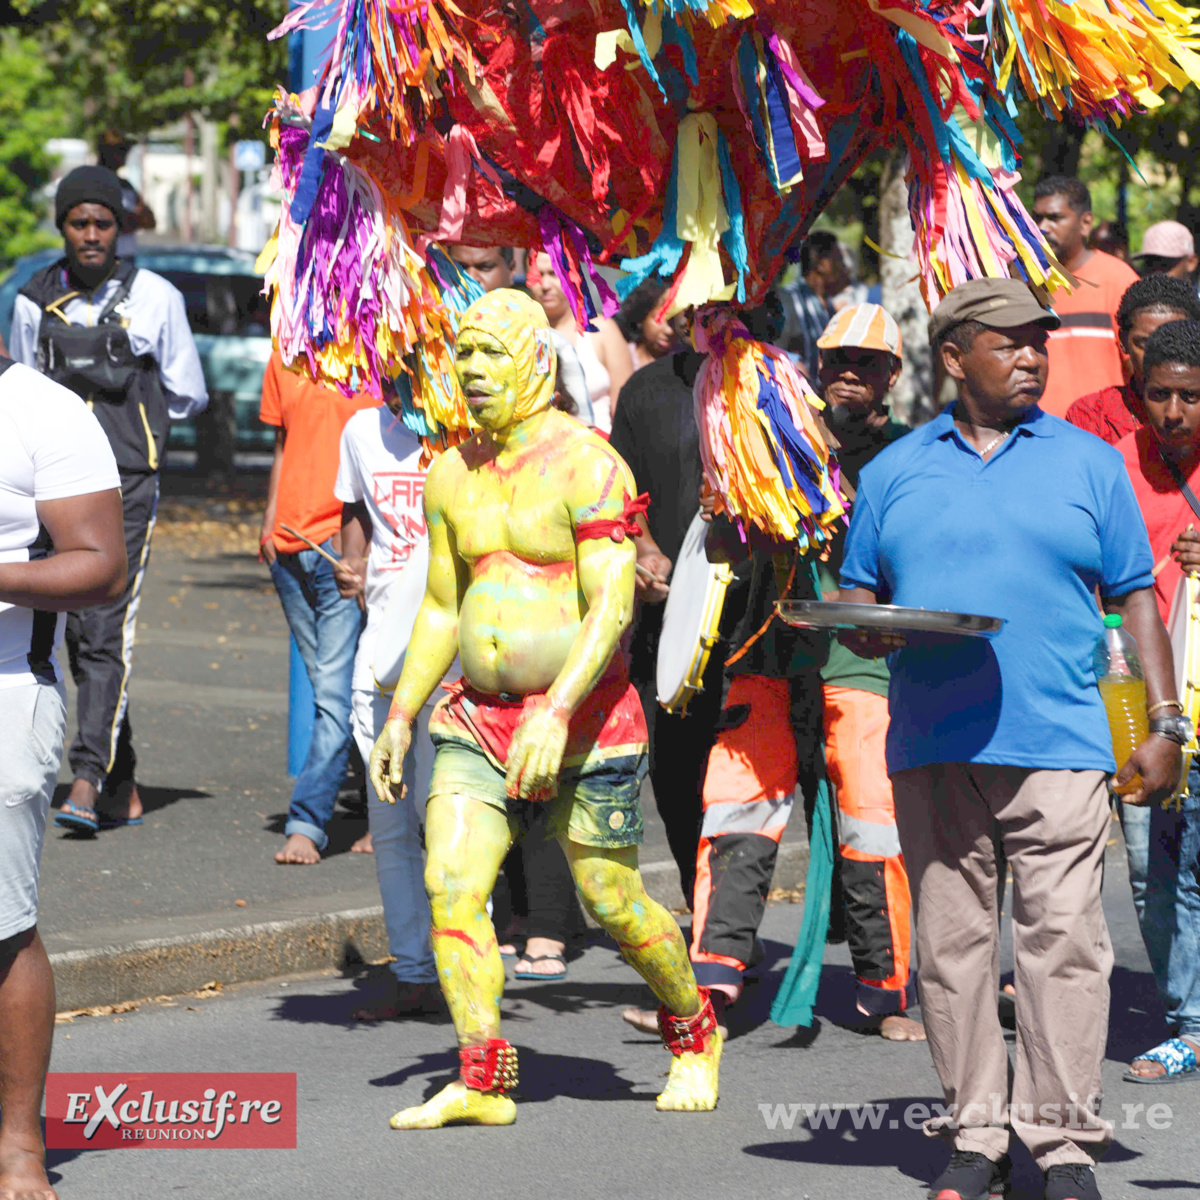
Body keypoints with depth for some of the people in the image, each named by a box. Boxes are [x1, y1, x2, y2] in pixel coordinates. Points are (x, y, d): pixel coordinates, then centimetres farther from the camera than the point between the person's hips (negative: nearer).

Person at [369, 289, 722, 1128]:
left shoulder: (587, 466, -12)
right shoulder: (452, 476, 9)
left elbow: (611, 607, -19)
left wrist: (557, 713, -28)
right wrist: (401, 714, 13)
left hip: (584, 718, -6)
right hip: (478, 715, 6)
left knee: (613, 903, 4)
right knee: (450, 884, -11)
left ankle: (694, 1033, 29)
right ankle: (484, 1082, -8)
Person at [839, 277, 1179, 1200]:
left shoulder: (1088, 462, 11)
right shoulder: (896, 471, 14)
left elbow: (1136, 598, 10)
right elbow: (857, 592, 17)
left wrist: (1163, 724, 2)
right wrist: (863, 627, -7)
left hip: (1058, 742, -2)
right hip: (933, 745, 2)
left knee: (1063, 936, -8)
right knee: (953, 942, 2)